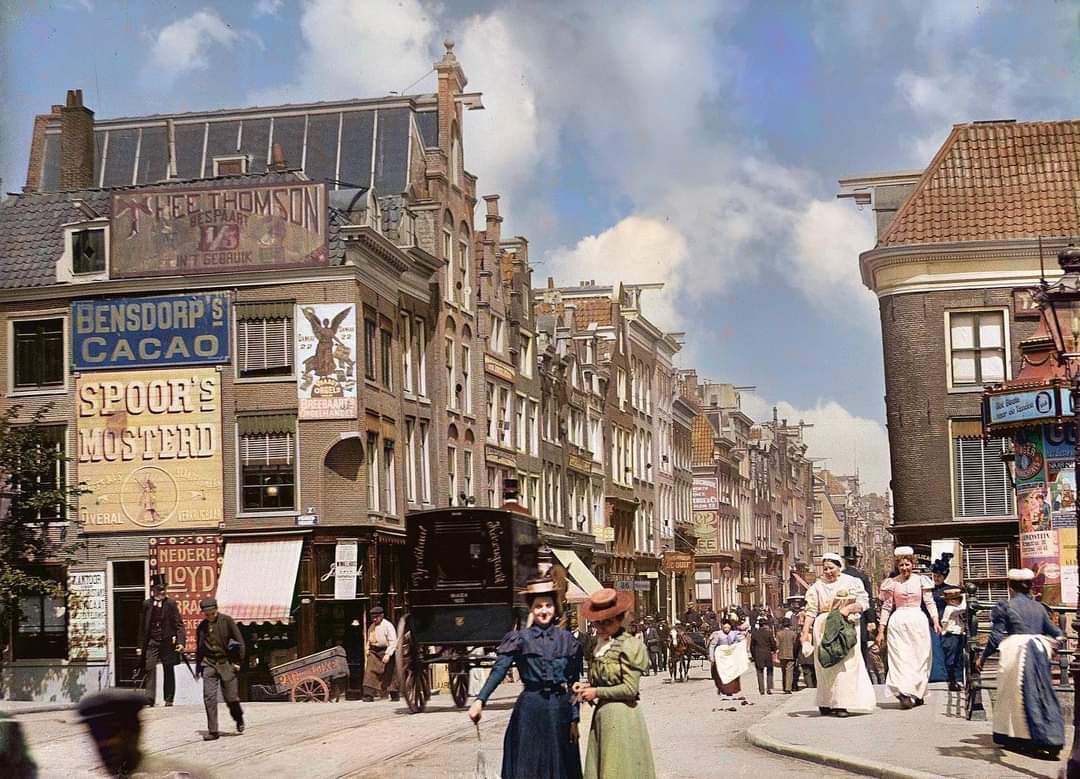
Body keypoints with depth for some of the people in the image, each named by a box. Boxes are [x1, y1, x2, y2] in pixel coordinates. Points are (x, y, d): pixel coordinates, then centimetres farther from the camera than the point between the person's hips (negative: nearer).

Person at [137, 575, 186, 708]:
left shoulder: (170, 603, 1)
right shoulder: (147, 604, 4)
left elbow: (179, 624, 0)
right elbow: (142, 626, 8)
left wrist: (180, 642, -11)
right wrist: (140, 646, 6)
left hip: (168, 642, 0)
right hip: (152, 641, 0)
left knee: (169, 671, 6)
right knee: (150, 669, -11)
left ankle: (169, 699, 14)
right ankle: (149, 699, -12)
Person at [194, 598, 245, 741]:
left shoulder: (226, 620, -4)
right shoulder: (201, 627, 7)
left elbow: (239, 641, -2)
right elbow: (199, 648, 19)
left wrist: (238, 661, -5)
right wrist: (198, 667, 16)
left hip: (226, 663, -2)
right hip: (209, 664, 3)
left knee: (231, 697, 2)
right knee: (209, 697, -8)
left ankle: (239, 719, 32)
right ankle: (212, 731, -3)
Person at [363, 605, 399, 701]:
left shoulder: (388, 626, -9)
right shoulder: (371, 627, 11)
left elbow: (393, 642, -13)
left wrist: (388, 654, -20)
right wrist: (368, 651, 10)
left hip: (385, 651, -5)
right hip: (373, 652, 5)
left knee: (389, 674, 2)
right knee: (369, 672, -8)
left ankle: (394, 695, 13)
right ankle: (369, 695, -11)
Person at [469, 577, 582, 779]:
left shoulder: (567, 640, 6)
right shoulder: (521, 639, 0)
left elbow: (574, 683, 8)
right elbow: (499, 670, -10)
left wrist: (574, 719, 3)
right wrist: (480, 700, -22)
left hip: (560, 709, 2)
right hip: (530, 709, -2)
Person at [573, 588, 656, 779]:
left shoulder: (629, 646, -10)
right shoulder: (599, 646, 12)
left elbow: (630, 689, -14)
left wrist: (596, 692, -11)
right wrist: (586, 686, 2)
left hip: (621, 715, -7)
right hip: (601, 713, 7)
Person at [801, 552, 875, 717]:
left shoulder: (851, 582, 6)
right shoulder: (817, 587, 8)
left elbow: (864, 601, 2)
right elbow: (811, 611, 3)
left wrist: (849, 608, -15)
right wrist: (805, 632, -5)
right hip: (823, 629, 1)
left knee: (845, 665, -7)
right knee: (825, 665, 0)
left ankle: (842, 704, -7)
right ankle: (826, 703, 4)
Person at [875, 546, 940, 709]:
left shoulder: (920, 580, 5)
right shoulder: (892, 583, 5)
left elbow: (929, 602, 4)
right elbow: (886, 607, 8)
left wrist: (936, 621, -10)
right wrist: (881, 631, 5)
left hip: (918, 621, 1)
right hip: (898, 622, -1)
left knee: (920, 657, 2)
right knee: (900, 658, -9)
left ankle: (917, 693, 10)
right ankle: (905, 693, -16)